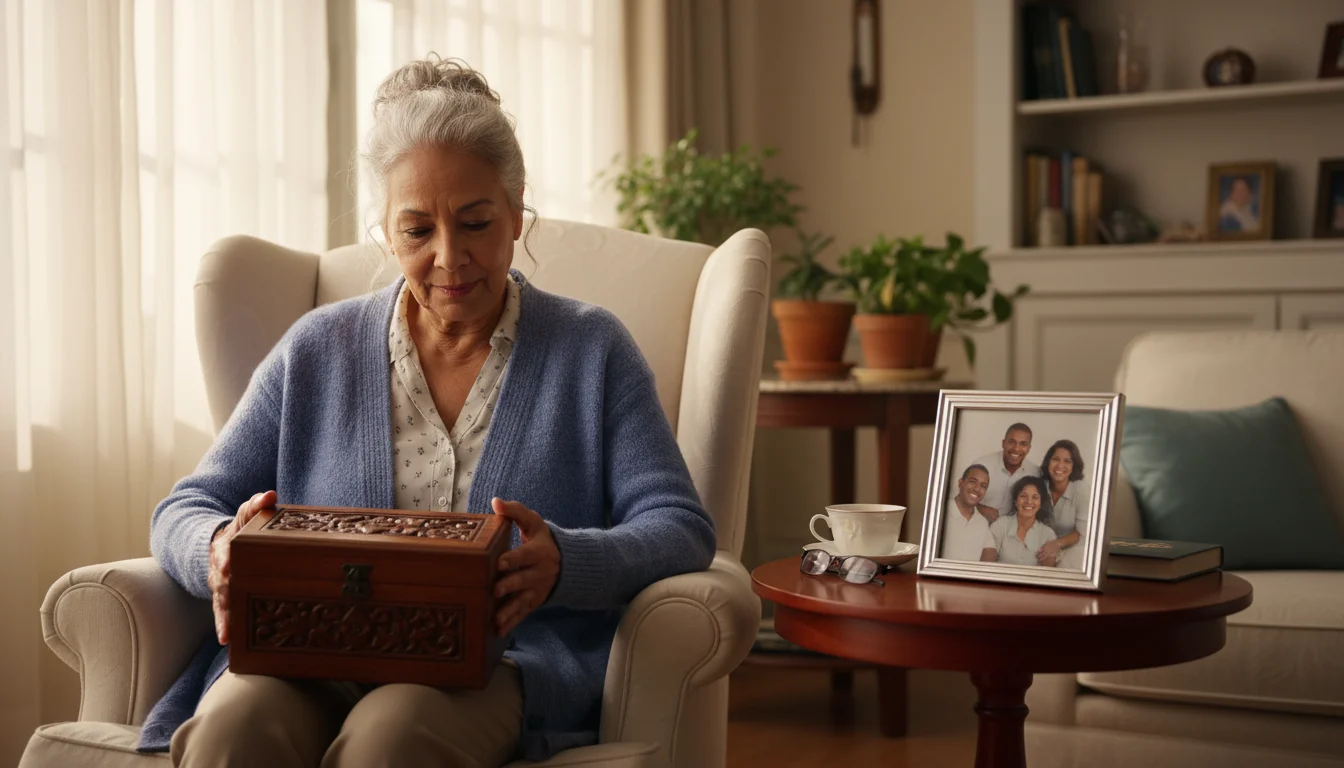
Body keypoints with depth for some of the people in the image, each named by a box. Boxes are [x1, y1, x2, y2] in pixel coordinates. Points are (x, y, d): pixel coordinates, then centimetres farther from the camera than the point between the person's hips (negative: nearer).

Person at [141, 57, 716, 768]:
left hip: (499, 663, -1)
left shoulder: (591, 349, 12)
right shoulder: (317, 350, 17)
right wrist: (220, 549, -12)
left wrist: (565, 562, -20)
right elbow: (185, 508, 15)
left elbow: (679, 529, 2)